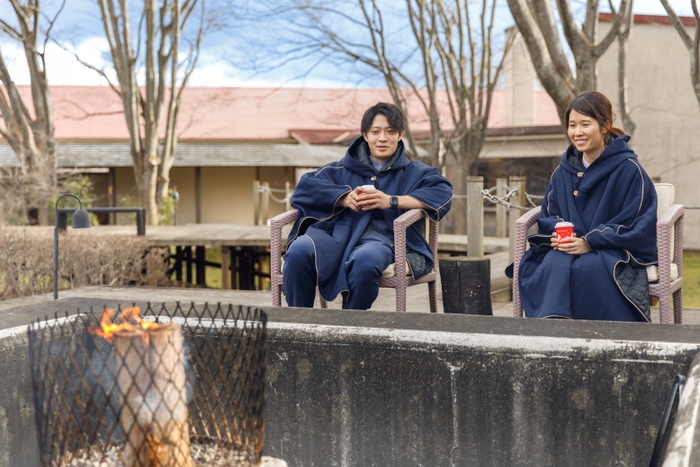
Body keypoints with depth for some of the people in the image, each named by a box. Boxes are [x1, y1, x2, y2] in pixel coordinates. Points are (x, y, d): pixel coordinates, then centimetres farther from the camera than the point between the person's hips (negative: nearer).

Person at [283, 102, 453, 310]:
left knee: (365, 260, -40)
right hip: (337, 232, 2)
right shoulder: (344, 168, 25)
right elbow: (305, 186, 13)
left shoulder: (412, 172, 20)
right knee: (299, 250, -32)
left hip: (378, 238, -2)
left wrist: (392, 201, -12)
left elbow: (443, 192, 1)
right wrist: (343, 198, -6)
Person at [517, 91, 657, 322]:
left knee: (587, 268, -36)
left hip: (615, 252, -4)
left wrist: (590, 242, -18)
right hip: (569, 247, 4)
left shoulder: (628, 169, -4)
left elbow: (640, 224, -8)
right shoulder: (563, 172, 11)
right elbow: (548, 216, 15)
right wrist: (558, 233, -11)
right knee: (554, 265, -31)